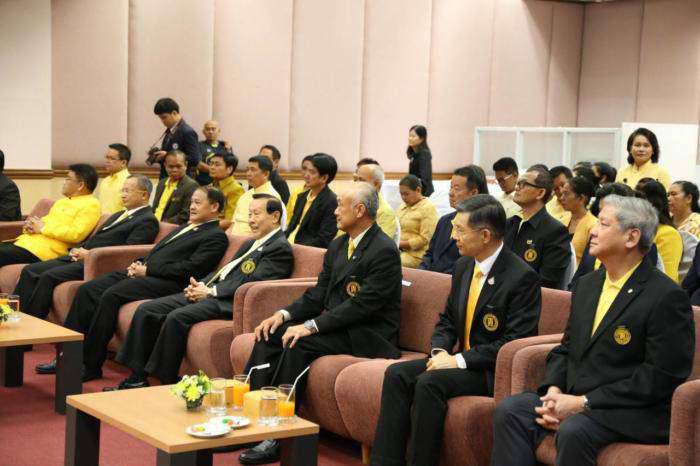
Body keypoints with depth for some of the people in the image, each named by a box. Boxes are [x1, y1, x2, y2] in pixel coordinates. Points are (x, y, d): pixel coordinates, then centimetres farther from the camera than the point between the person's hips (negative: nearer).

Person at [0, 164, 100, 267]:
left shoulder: (91, 204, -4)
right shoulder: (62, 201, 25)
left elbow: (77, 234, -16)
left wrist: (43, 228, -11)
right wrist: (30, 225, 2)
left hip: (42, 249, -9)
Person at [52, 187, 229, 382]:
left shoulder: (216, 237, -1)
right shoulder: (185, 228, 28)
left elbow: (189, 269, -12)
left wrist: (147, 270, -12)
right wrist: (138, 264, 5)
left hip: (165, 283, -9)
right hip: (144, 273, 9)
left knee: (110, 296, -27)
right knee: (87, 290, -7)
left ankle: (90, 366, -21)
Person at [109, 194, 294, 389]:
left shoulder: (281, 248, -4)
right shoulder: (251, 244, 25)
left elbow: (252, 282, -15)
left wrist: (211, 291, -15)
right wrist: (201, 285, 3)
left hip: (229, 302, -9)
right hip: (209, 291, 10)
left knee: (177, 317, -31)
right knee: (146, 310, -3)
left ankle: (165, 382, -20)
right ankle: (137, 378, -3)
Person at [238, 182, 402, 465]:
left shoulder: (384, 251, -14)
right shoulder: (338, 246, 13)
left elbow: (363, 305, -21)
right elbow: (318, 294, 12)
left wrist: (311, 326, -24)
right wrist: (284, 314, -6)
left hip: (369, 335, -8)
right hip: (336, 325, 8)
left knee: (298, 344, -28)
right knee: (270, 336, -11)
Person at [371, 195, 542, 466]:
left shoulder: (522, 277, -16)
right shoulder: (464, 266, 9)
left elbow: (516, 341, -19)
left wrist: (460, 360, -20)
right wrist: (440, 351, -5)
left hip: (494, 372, -8)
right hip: (459, 360, 8)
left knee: (429, 382, -29)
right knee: (396, 374, -13)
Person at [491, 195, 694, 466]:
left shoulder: (666, 298, -11)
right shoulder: (587, 285, 15)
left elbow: (661, 377, -16)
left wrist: (583, 403, -17)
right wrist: (554, 391, -4)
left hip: (634, 413, -7)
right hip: (572, 399, 7)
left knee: (573, 431, -34)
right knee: (509, 411, -14)